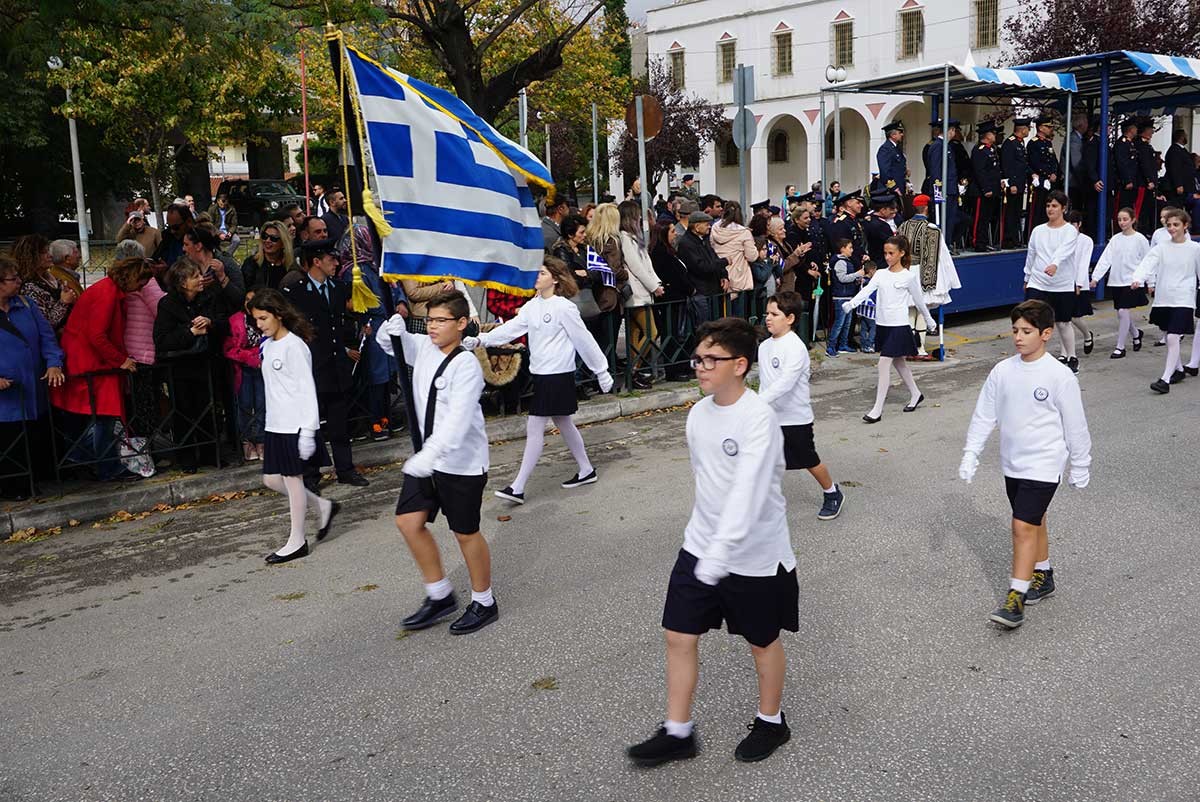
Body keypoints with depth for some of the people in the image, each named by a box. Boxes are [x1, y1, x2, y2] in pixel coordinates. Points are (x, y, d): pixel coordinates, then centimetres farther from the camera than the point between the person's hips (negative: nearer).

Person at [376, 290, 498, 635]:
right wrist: (393, 330, -11)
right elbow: (389, 343, 14)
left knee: (465, 532, 5)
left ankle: (484, 603, 25)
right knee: (408, 521, 6)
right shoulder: (424, 347, 1)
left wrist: (428, 456, -43)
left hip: (462, 462, -8)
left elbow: (457, 420, -32)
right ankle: (439, 595, 23)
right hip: (427, 458, 8)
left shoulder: (466, 365, -21)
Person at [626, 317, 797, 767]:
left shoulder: (759, 419, -23)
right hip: (699, 545, 6)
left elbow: (747, 493, -32)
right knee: (679, 636, 7)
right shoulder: (698, 413, 0)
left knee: (762, 642, 14)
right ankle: (677, 733, 24)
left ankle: (771, 722, 38)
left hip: (755, 557, -6)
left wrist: (719, 555, -39)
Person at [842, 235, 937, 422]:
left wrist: (930, 321, 17)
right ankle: (915, 394, 39)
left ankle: (877, 410, -11)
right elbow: (866, 291, -8)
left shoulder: (909, 276, -5)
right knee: (898, 362, 18)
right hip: (882, 324, 6)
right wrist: (850, 304, -27)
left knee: (884, 363, -12)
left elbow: (919, 301, 6)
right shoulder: (880, 274, 7)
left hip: (898, 325, -6)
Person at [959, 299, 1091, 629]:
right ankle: (1043, 576, 38)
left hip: (1043, 465, -5)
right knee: (1034, 522, 20)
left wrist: (1080, 466, 2)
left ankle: (1015, 599, -8)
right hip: (1012, 463, 5)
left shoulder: (1060, 376, -14)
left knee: (1023, 526, -12)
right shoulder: (1002, 371, -1)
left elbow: (1075, 425, -5)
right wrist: (971, 454, 2)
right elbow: (984, 415, 5)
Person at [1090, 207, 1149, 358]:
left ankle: (1120, 347, -4)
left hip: (1131, 281, -4)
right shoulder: (1115, 239, 7)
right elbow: (1105, 259, 1)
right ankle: (1135, 334, 40)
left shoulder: (1140, 239, -4)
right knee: (1122, 313, 11)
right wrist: (1095, 277, -9)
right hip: (1116, 281, 5)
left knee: (1123, 311, -13)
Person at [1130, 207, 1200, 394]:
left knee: (1173, 337, -15)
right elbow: (1147, 264, -14)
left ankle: (1165, 379, -17)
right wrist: (1138, 279, -33)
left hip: (1183, 300, -4)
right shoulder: (1161, 248, 3)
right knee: (1170, 338, 16)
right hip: (1163, 299, 4)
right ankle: (1178, 369, 36)